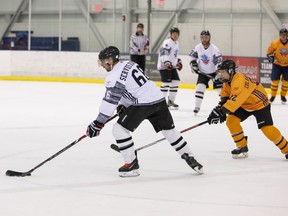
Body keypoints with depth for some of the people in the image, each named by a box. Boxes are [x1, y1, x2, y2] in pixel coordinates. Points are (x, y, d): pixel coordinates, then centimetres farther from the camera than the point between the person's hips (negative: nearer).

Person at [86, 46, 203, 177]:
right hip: (159, 99, 9)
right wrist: (122, 105, 25)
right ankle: (190, 159, 26)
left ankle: (131, 164, 1)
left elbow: (110, 101, -13)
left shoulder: (114, 77, -11)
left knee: (119, 129, 0)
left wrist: (98, 124, -9)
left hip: (143, 104, -9)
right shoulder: (128, 64, 15)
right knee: (170, 131, 21)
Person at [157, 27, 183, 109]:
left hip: (172, 66, 10)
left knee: (176, 82, 8)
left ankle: (171, 101, 20)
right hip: (164, 66, -10)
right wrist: (166, 62, -40)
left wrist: (178, 62, 25)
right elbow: (163, 53, -28)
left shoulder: (176, 43, 17)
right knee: (166, 83, -13)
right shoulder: (167, 42, -15)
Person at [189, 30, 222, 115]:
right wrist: (193, 63, -4)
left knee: (220, 88, -5)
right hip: (203, 72, 3)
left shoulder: (214, 49, -23)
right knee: (200, 87, -12)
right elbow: (193, 55, 12)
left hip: (214, 72, -3)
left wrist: (217, 75, -34)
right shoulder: (198, 47, -9)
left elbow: (219, 63, -26)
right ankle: (197, 107, -4)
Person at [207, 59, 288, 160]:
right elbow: (225, 98, 7)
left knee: (267, 129, -17)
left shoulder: (239, 80, -34)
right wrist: (219, 108, -13)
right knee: (231, 121, -9)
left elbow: (235, 99, -44)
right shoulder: (227, 82, -3)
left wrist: (220, 112, -49)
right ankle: (242, 147, 5)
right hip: (244, 105, 9)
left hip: (260, 103, -9)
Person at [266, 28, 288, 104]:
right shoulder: (275, 43, -15)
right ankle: (273, 96, 8)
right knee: (275, 80, -7)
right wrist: (270, 56, -21)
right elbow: (269, 52, -3)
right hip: (277, 64, -1)